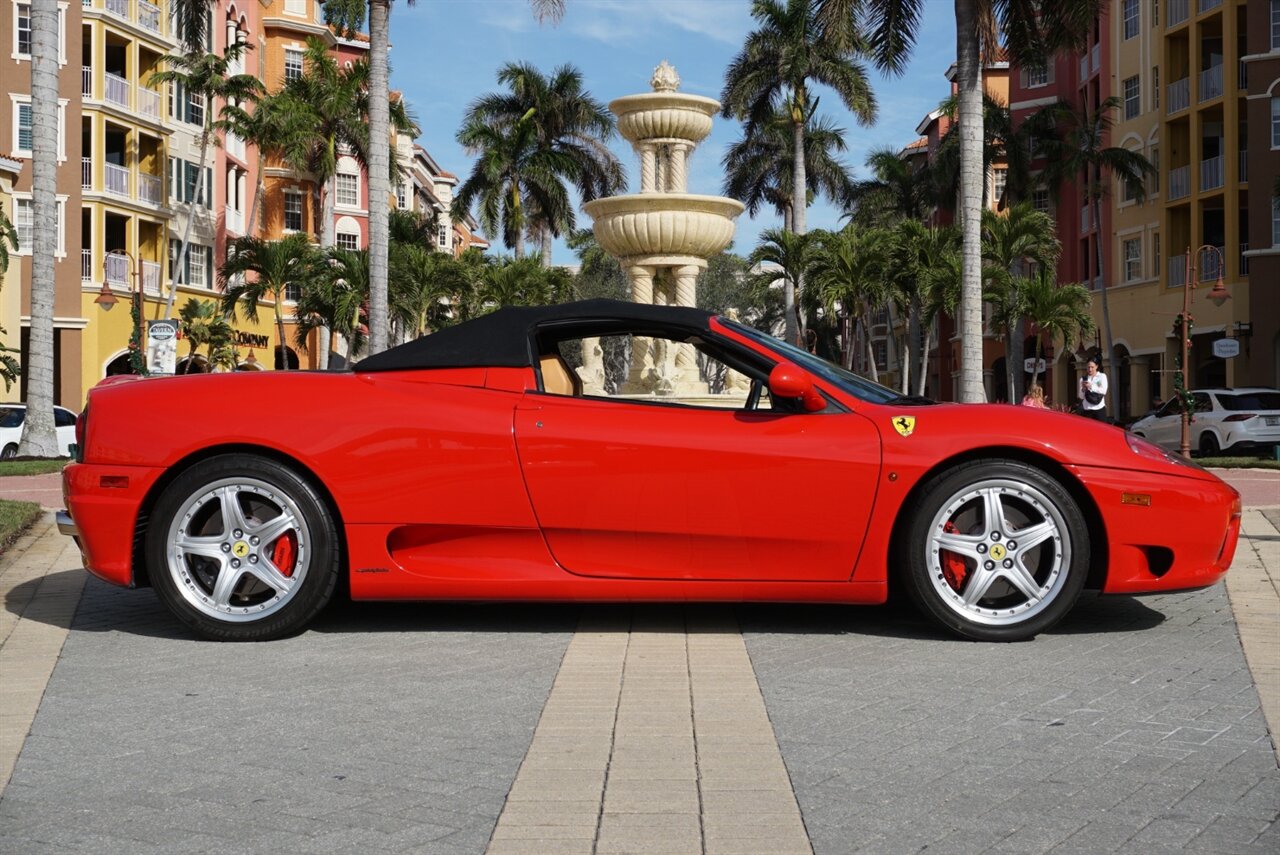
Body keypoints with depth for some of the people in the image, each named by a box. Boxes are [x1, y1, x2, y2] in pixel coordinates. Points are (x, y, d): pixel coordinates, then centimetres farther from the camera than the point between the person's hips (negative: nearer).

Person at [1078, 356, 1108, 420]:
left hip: (1099, 409, -1)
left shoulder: (1102, 376, 5)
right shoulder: (1083, 379, 8)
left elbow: (1103, 390, -9)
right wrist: (1083, 389, -13)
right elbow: (1081, 396, 6)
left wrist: (1091, 386, -15)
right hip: (1086, 409, 1)